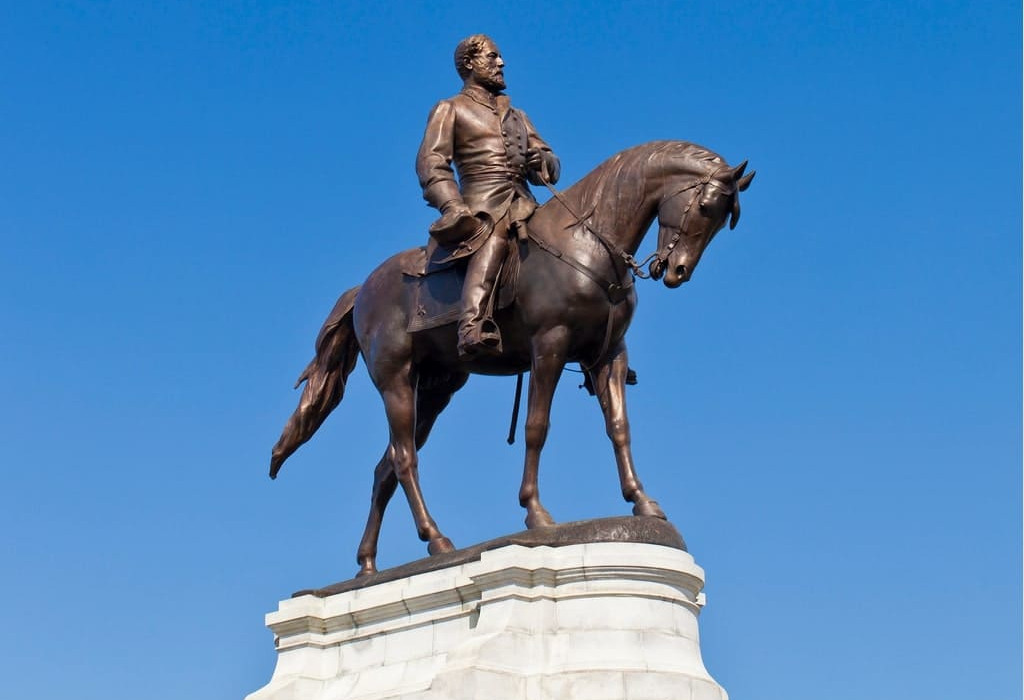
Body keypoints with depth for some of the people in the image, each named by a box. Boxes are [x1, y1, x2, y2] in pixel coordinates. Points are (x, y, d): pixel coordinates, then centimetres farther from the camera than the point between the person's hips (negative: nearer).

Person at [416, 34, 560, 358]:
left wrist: (542, 160, 1)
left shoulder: (517, 116, 32)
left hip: (523, 206, 7)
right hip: (481, 207, -7)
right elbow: (430, 162, -1)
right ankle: (474, 329, -56)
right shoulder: (450, 109, 15)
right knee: (492, 240, -36)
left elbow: (550, 168, 28)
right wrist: (453, 208, -19)